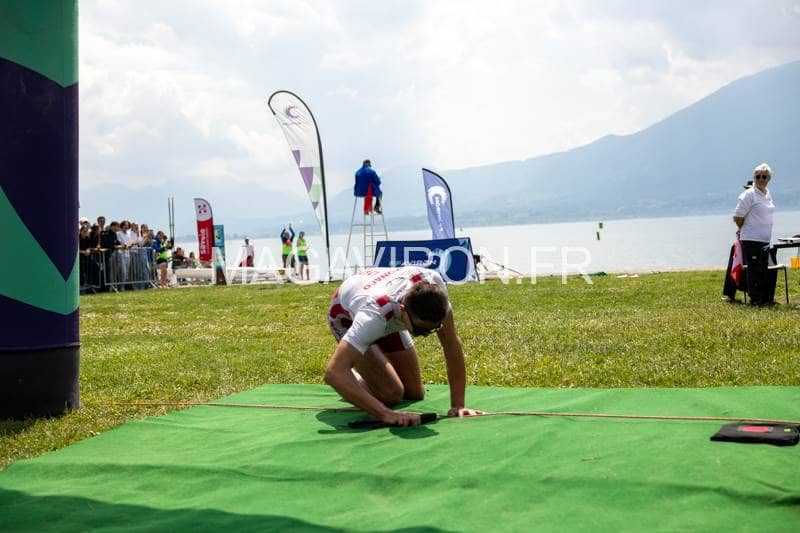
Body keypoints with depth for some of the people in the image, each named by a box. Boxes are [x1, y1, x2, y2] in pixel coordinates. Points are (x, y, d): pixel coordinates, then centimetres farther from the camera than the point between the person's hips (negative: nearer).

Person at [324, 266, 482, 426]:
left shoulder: (432, 283, -37)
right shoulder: (375, 315, -50)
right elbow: (334, 372, -57)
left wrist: (457, 405, -34)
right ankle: (354, 380, 9)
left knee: (415, 394, 3)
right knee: (392, 394, -20)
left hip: (390, 319, 5)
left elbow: (452, 343, -29)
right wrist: (385, 413, -63)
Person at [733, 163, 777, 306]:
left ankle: (768, 299, 21)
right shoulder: (748, 194, -10)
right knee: (755, 270, -2)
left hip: (767, 240, 8)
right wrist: (744, 230, 5)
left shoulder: (768, 194, 15)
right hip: (752, 240, -8)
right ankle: (756, 300, 6)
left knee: (771, 270, 10)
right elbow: (738, 217, -10)